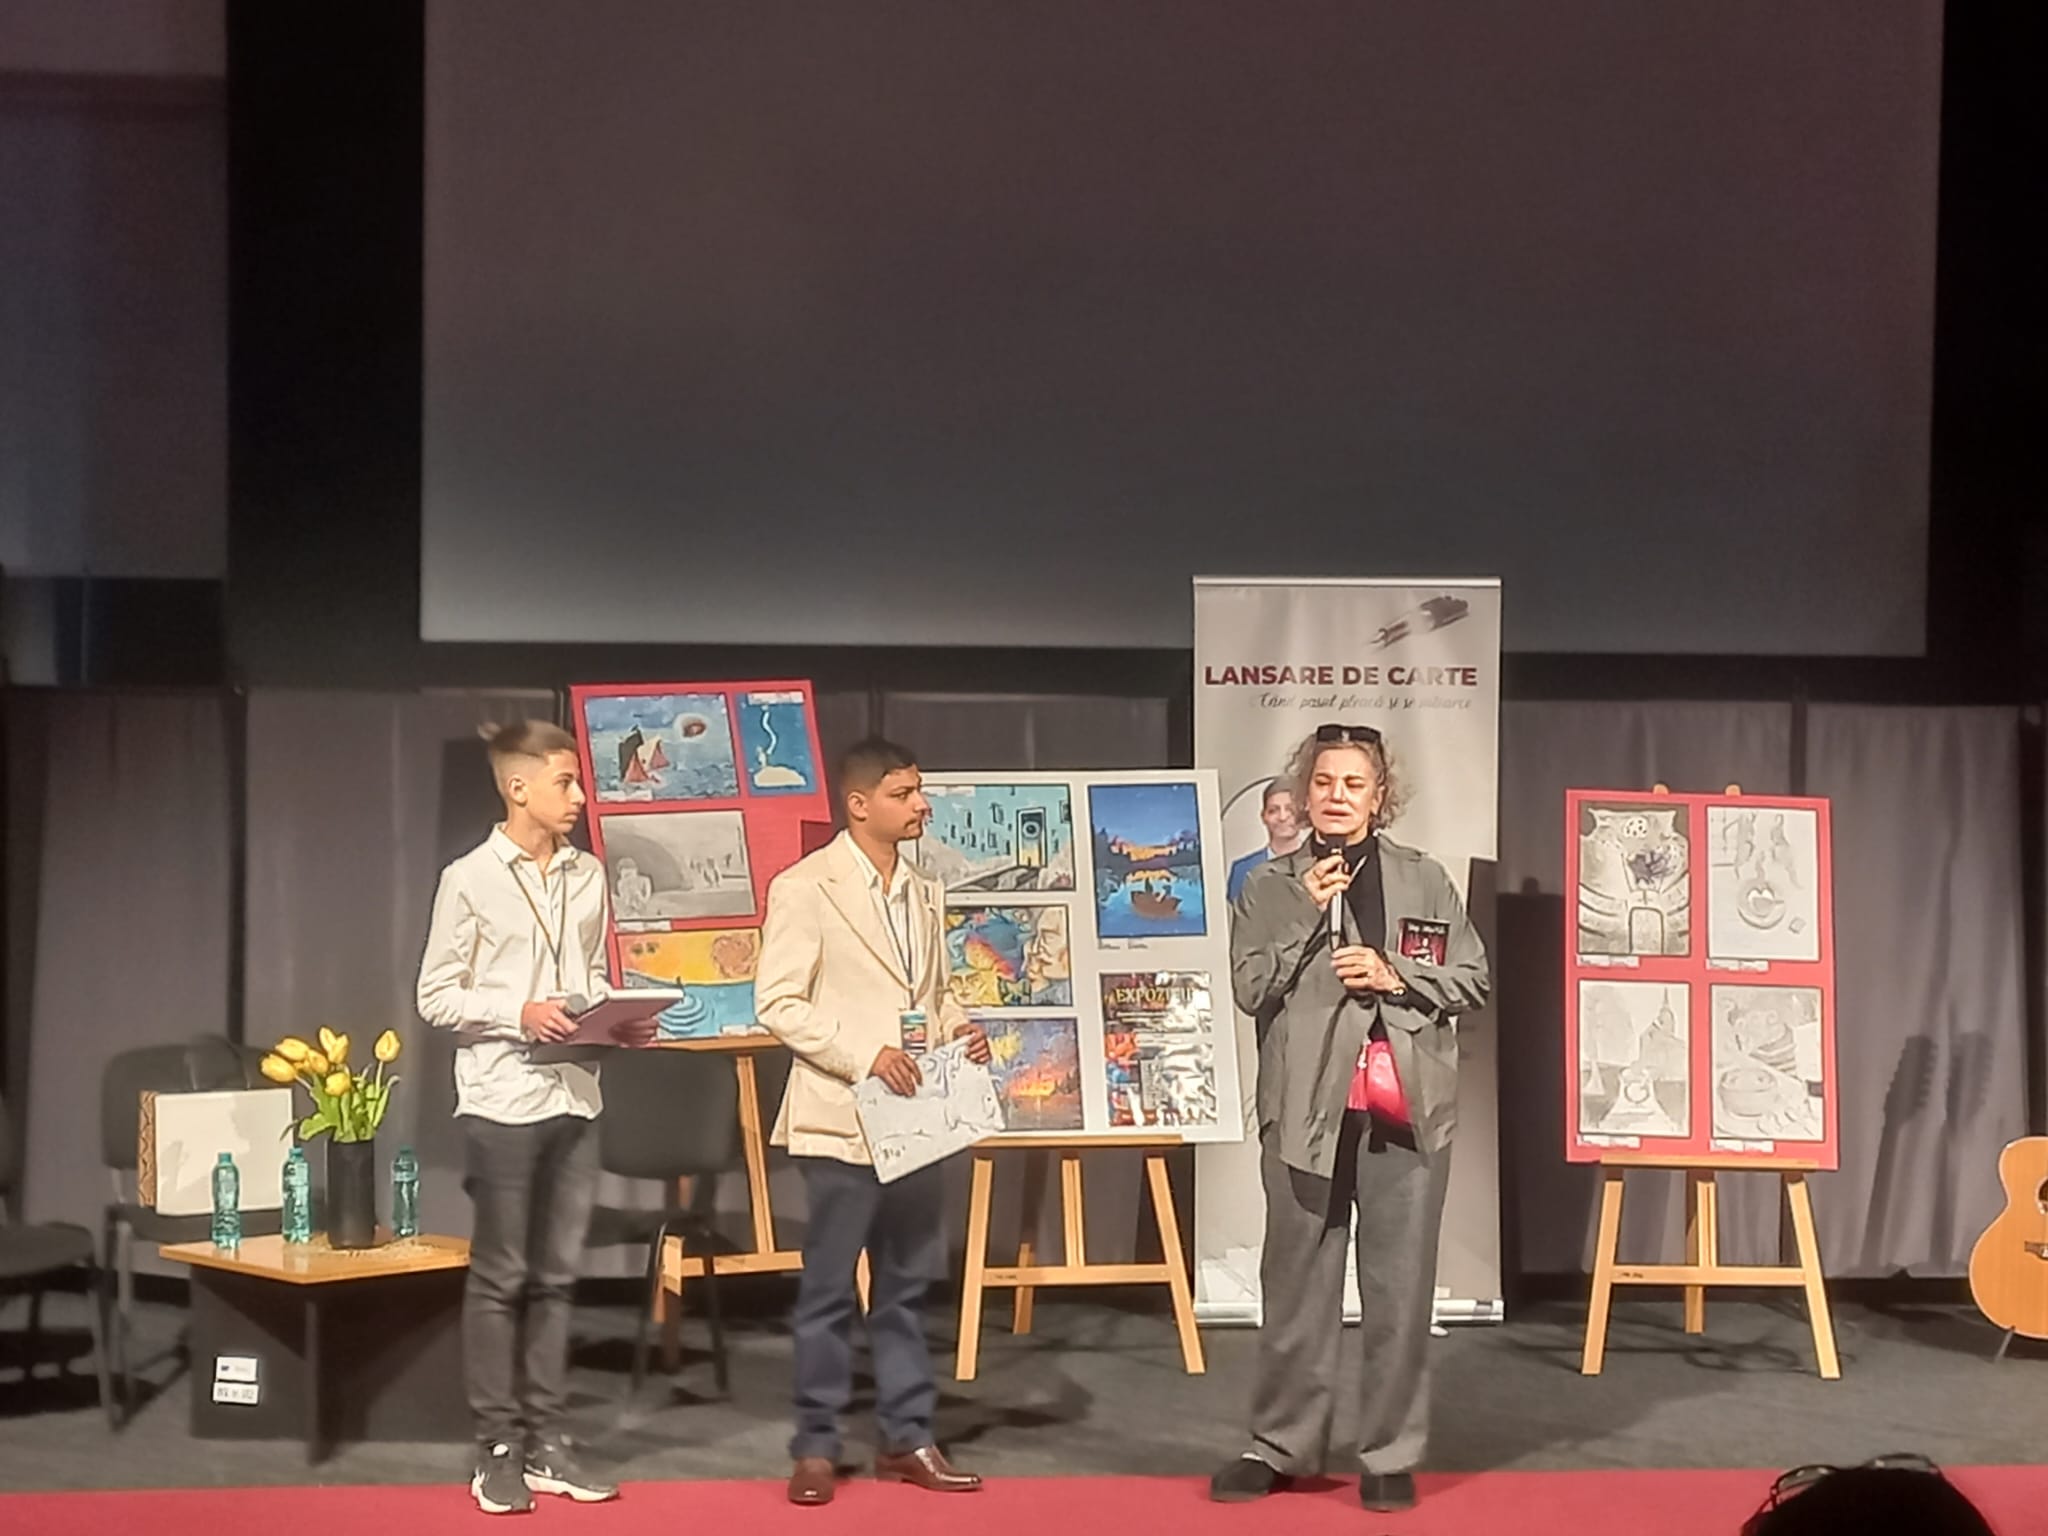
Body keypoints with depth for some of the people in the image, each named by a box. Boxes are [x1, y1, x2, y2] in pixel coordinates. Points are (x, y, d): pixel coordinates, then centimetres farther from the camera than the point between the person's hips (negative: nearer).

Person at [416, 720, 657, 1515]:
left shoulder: (588, 876, 9)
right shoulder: (470, 879, -7)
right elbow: (436, 996, -5)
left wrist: (620, 1021, -2)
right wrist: (519, 1014, -19)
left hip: (575, 1096, 5)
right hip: (502, 1100, -5)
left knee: (555, 1276, 10)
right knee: (501, 1277, 1)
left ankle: (547, 1439, 17)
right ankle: (498, 1449, 9)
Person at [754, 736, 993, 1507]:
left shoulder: (924, 893, 14)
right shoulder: (804, 888, -8)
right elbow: (778, 1003, -12)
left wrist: (959, 1030, 0)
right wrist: (863, 1056, -20)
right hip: (843, 1118, -6)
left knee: (907, 1285, 12)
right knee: (829, 1289, 1)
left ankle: (906, 1438, 20)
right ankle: (815, 1448, 9)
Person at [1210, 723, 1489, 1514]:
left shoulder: (1425, 879, 6)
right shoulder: (1271, 885, 5)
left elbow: (1473, 979, 5)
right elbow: (1250, 988, -4)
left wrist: (1396, 977, -10)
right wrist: (1306, 911, -12)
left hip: (1406, 1109, 0)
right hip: (1308, 1108, 0)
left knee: (1400, 1289, 5)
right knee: (1297, 1287, 7)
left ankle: (1391, 1456, 14)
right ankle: (1280, 1447, 18)